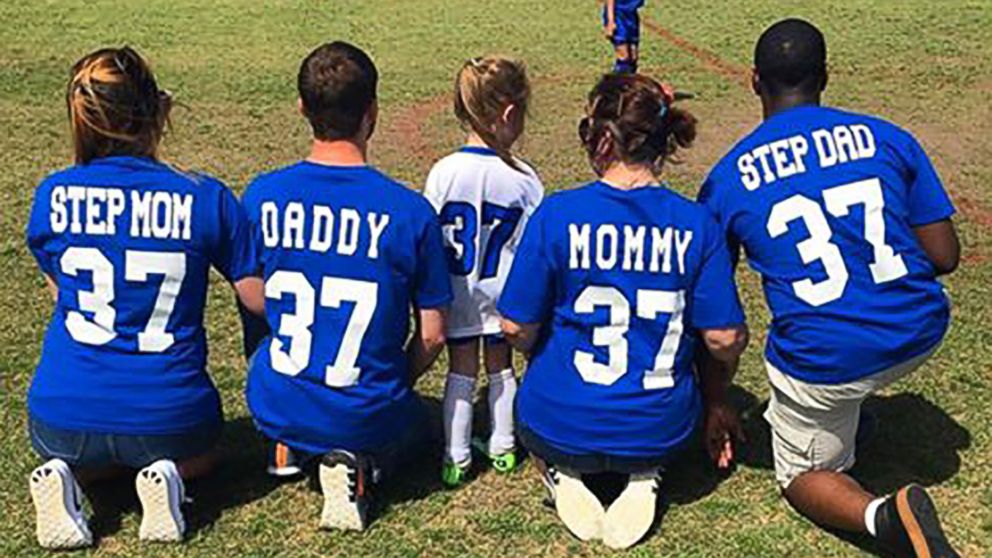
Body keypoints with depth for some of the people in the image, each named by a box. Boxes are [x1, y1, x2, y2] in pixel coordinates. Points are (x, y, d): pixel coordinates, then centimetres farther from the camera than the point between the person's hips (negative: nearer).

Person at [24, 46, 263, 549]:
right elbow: (258, 299, -3)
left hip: (62, 416, 2)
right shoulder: (207, 199, -10)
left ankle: (66, 476, 3)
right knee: (201, 455, 35)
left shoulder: (52, 195, -4)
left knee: (85, 453, 38)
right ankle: (168, 475, 0)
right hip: (166, 417, -1)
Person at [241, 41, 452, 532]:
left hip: (274, 408, 4)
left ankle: (293, 449, 10)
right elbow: (432, 336, -8)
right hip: (364, 418, -3)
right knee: (417, 427, 33)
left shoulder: (261, 197, -9)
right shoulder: (411, 213, -16)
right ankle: (359, 468, 0)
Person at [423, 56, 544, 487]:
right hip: (504, 291, 0)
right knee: (500, 365, 19)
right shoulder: (523, 179, -18)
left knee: (461, 369, 14)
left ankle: (455, 457, 16)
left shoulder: (443, 172, -17)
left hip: (457, 293, 0)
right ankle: (502, 447, 31)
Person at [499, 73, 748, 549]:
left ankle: (563, 472, 4)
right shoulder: (697, 224, -8)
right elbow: (725, 339, -7)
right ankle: (642, 476, 6)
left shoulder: (557, 215, -15)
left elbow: (517, 329, -10)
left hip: (563, 425, -1)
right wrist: (715, 402, 14)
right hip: (662, 432, 1)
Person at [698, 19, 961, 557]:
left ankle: (882, 514, -10)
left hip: (825, 363, -3)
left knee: (804, 474, 21)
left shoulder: (726, 179, -2)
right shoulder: (887, 139, 1)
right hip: (921, 335, 4)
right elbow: (944, 256, 1)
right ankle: (849, 414, 44)